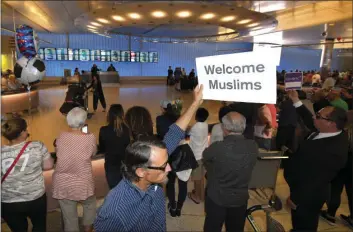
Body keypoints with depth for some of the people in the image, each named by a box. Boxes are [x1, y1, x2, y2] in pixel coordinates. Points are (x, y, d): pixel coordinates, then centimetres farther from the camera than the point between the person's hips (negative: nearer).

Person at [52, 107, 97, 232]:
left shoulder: (61, 136, -9)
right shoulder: (90, 138, -16)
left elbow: (58, 153, 8)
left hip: (62, 184, 2)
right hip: (83, 183, -1)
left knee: (69, 216, 17)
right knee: (90, 205, 29)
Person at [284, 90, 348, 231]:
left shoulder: (333, 152, -37)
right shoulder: (329, 133, -11)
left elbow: (316, 180, -29)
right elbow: (310, 122, 8)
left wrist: (296, 199, -18)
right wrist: (296, 101, 4)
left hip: (307, 197, -8)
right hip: (303, 191, 8)